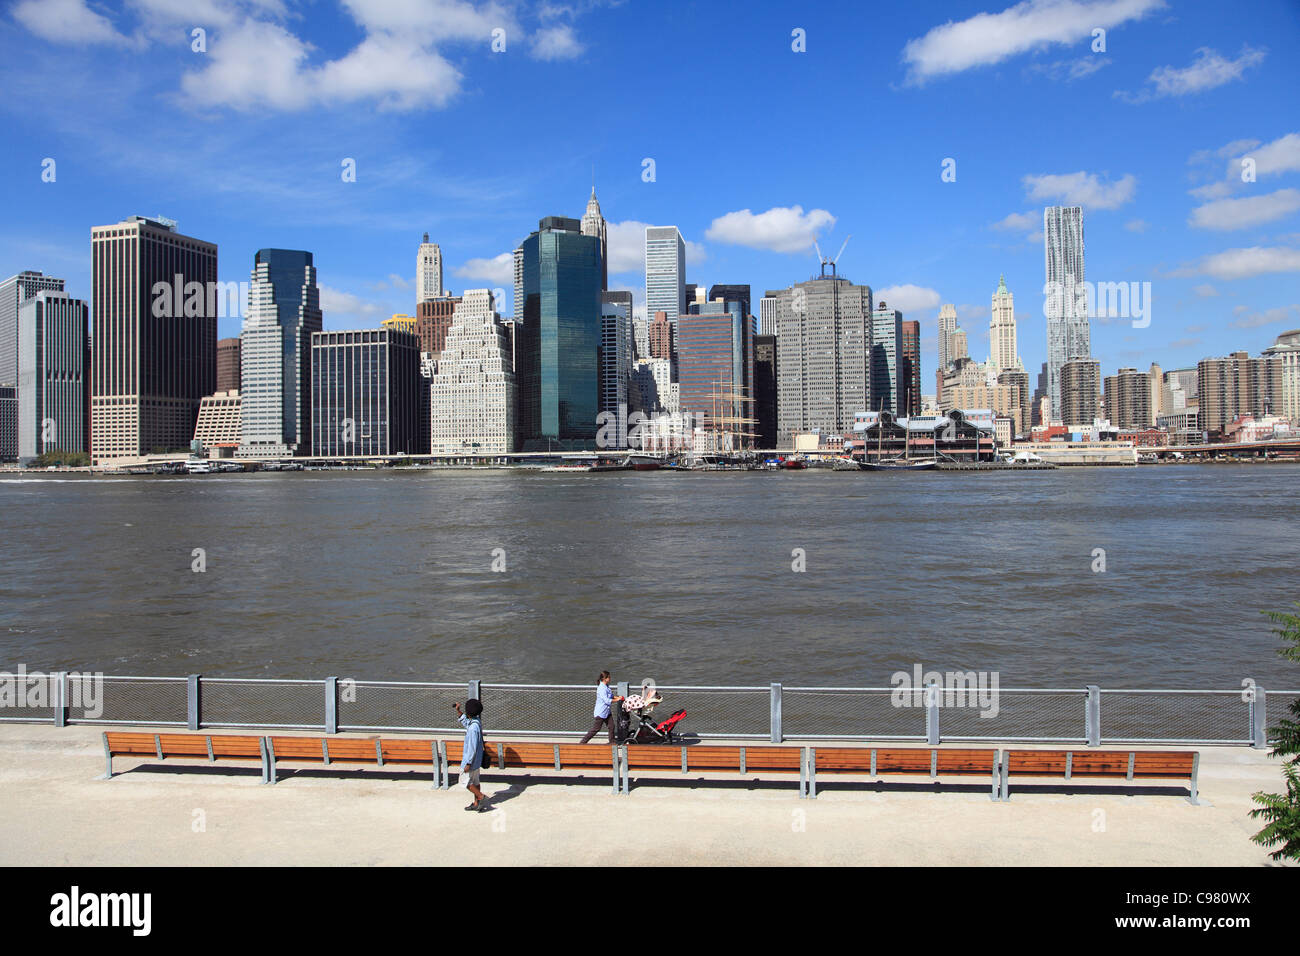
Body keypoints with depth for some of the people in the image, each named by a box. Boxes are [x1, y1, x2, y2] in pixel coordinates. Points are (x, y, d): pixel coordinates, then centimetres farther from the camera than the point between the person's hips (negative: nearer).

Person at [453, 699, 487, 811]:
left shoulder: (473, 727, -27)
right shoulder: (477, 722, 2)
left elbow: (472, 747, -26)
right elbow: (464, 722, 25)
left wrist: (468, 764, -21)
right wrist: (458, 710, 17)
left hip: (471, 759, -9)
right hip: (477, 761, 9)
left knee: (464, 781, 4)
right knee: (474, 781, 17)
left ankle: (481, 797, 2)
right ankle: (476, 804, 23)